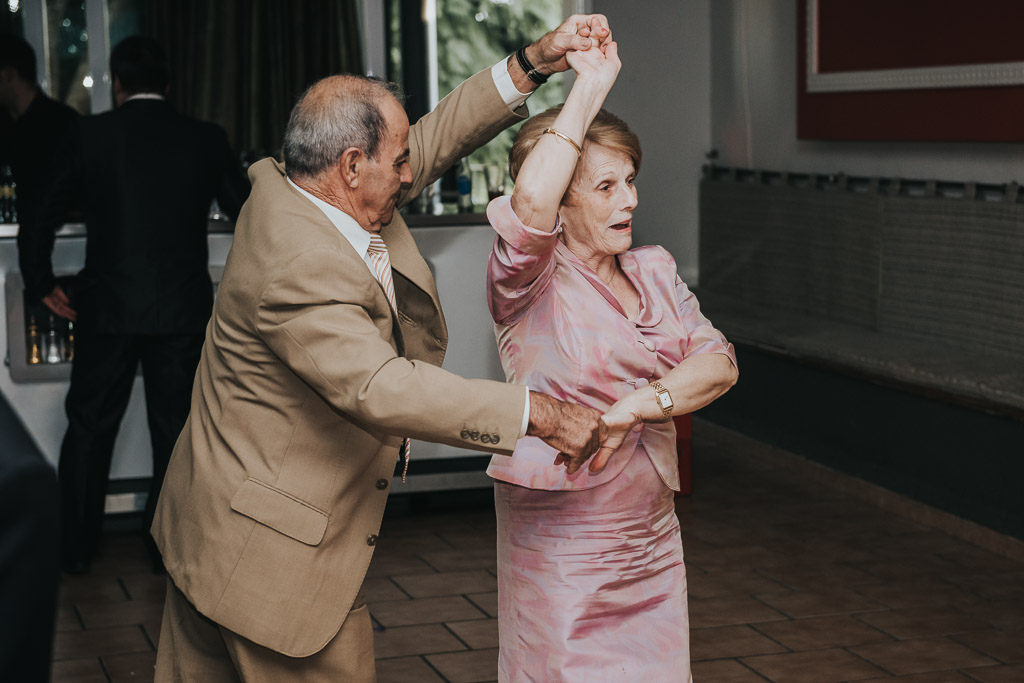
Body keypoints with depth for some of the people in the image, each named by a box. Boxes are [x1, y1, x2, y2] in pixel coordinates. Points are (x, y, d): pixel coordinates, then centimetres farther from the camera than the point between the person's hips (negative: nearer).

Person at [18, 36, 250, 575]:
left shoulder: (89, 134, -3)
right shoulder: (206, 140, 1)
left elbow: (42, 217, -2)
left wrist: (42, 283, 12)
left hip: (107, 307, -1)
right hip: (184, 308, 1)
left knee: (89, 427, 12)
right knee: (174, 428, 10)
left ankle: (76, 548, 17)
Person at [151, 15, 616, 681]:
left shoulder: (282, 186, 0)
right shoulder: (301, 270, -29)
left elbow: (433, 140, 9)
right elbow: (380, 389, -37)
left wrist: (533, 64, 2)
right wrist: (541, 414, -35)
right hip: (279, 557, -10)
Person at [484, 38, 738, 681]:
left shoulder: (653, 270, 9)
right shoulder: (530, 282, -11)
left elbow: (718, 362, -2)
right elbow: (531, 203, -33)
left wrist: (637, 405, -21)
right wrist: (588, 87, -24)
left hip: (651, 530, 6)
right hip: (561, 536, -6)